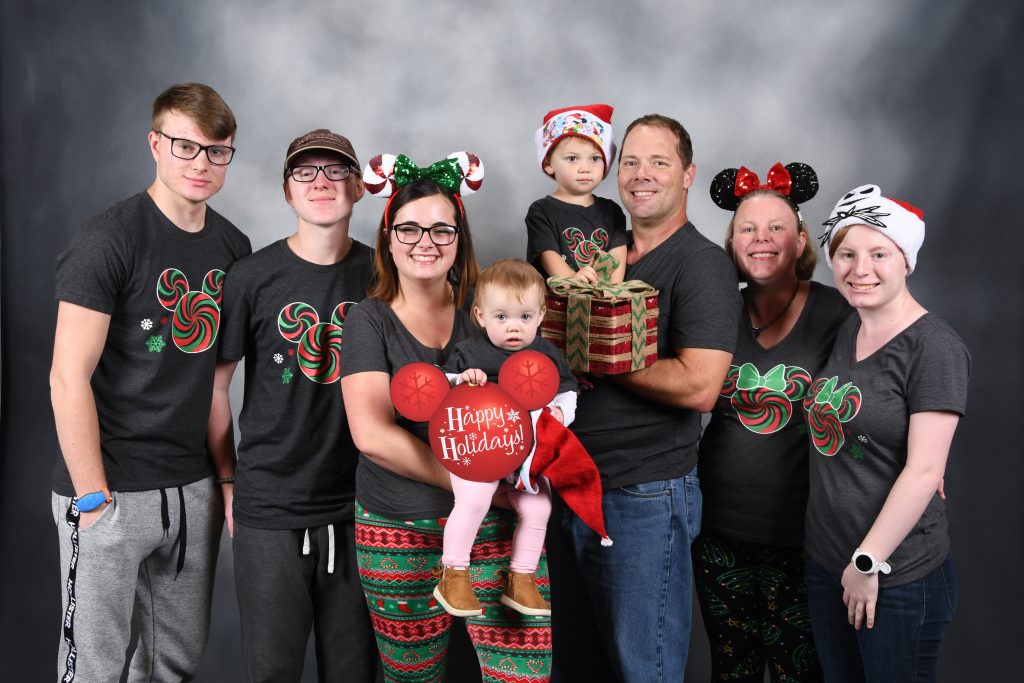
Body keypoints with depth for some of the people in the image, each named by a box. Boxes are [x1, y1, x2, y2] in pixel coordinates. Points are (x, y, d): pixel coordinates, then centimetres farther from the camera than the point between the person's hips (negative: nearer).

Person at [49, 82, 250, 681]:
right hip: (113, 492, -5)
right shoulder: (109, 240, -12)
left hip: (194, 489, 6)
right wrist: (93, 499, -15)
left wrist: (226, 473, 7)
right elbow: (69, 378, -14)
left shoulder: (234, 247, 7)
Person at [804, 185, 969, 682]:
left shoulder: (935, 348, -14)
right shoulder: (845, 333, 7)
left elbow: (924, 471, -18)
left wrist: (869, 563, -16)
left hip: (898, 578, -6)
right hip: (824, 565, 7)